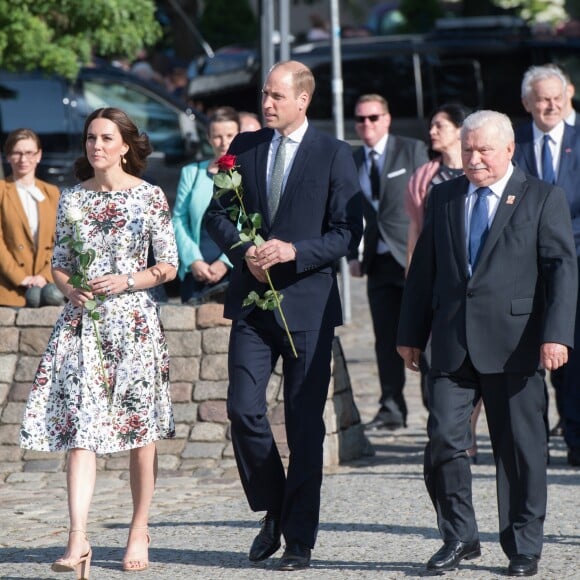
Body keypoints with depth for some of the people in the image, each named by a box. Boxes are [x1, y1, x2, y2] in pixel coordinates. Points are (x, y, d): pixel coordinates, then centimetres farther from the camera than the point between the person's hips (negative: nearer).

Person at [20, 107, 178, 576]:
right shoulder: (72, 199, 8)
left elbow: (169, 266, 2)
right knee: (79, 425, -10)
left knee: (140, 430, 4)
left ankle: (139, 533, 18)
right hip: (82, 323, 2)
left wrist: (125, 281, -12)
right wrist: (71, 289, -7)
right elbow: (60, 264, 13)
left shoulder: (150, 197, 1)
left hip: (134, 320, -2)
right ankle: (78, 540, -17)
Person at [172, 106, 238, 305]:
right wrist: (193, 260, -5)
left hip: (235, 274, -2)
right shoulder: (191, 173, 15)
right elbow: (179, 220, 10)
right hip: (195, 274, 3)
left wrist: (226, 262, -10)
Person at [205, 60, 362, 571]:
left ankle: (300, 540, 8)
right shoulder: (244, 147, 9)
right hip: (252, 299, 3)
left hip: (307, 303, -3)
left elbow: (348, 232, -5)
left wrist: (294, 251, -17)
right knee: (243, 408, -6)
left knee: (305, 424, 1)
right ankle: (274, 510, 16)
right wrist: (243, 251, -6)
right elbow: (218, 212, 12)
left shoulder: (333, 154, -2)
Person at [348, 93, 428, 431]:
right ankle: (392, 410, 10)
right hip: (379, 261, 4)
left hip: (415, 258, -4)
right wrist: (353, 254, 7)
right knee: (386, 339, 5)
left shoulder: (413, 150, 0)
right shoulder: (351, 162, 13)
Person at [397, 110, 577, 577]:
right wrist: (411, 334, 12)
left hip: (514, 343, -3)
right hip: (453, 344, 3)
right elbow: (423, 270, 16)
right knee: (444, 439, -5)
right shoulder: (443, 198, 14)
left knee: (520, 448, 2)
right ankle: (459, 539, 10)